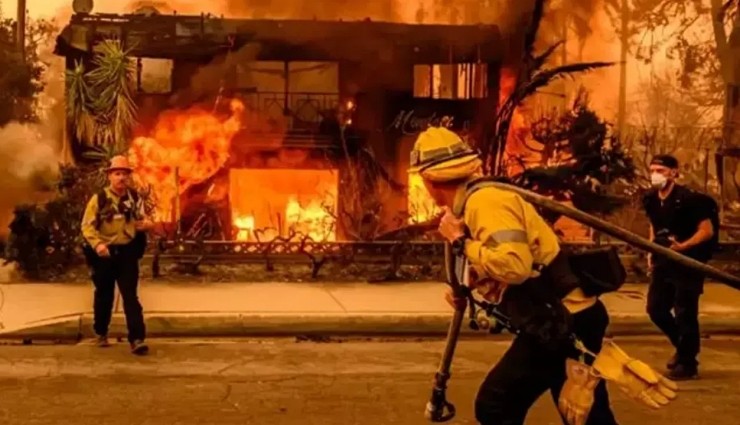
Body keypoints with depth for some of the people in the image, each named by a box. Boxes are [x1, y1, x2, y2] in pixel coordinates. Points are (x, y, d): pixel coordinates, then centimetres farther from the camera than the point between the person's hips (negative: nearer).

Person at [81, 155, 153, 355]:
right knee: (104, 296, 13)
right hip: (105, 253, -1)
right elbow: (87, 225, -9)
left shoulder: (134, 198, 4)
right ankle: (101, 333, 33)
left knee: (131, 296, -5)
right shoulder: (99, 198, -5)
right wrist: (97, 243, -25)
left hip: (127, 252, 1)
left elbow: (142, 219, 17)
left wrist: (147, 224, -7)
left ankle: (137, 339, -8)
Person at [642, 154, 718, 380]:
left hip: (688, 263, -7)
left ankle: (688, 364, 11)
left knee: (684, 314, -3)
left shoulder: (689, 198, -17)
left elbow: (707, 231, -16)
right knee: (655, 309, 10)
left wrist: (683, 246, -28)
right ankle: (682, 346, 32)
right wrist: (651, 251, 11)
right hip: (663, 262, 7)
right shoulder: (651, 199, 4)